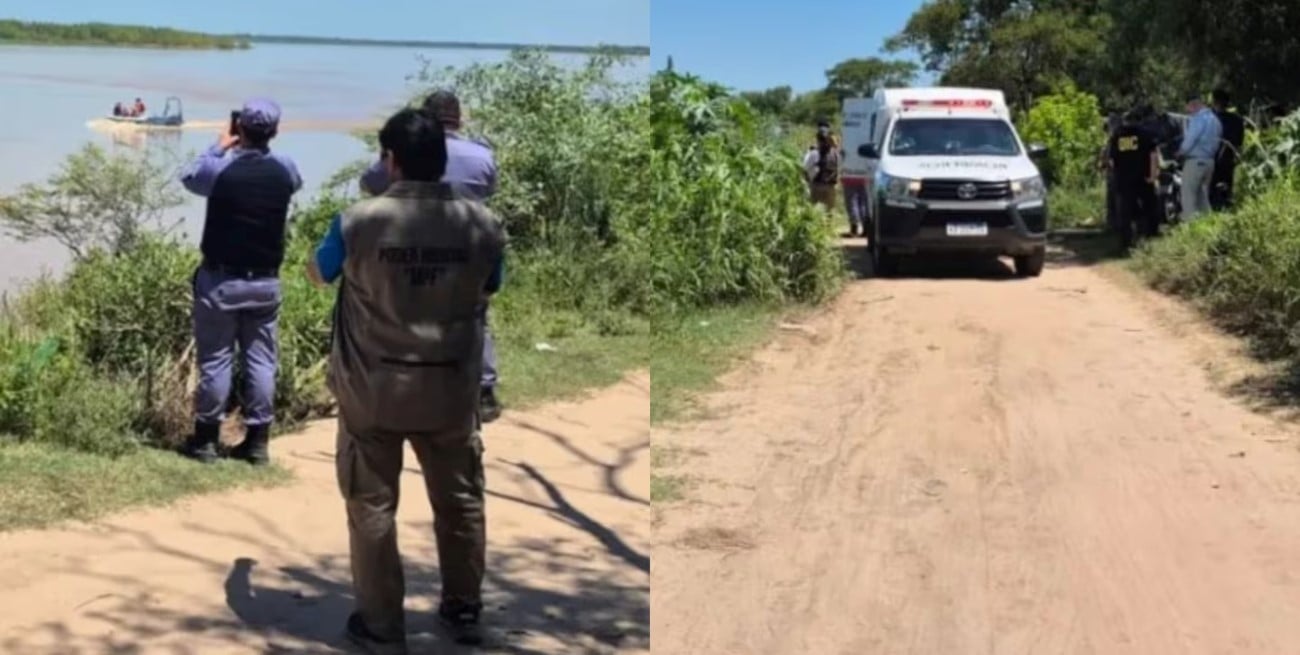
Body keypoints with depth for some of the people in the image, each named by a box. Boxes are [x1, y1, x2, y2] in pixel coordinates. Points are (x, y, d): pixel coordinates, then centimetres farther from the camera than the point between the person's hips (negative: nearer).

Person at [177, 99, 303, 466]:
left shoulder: (219, 169, -13)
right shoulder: (284, 170, -3)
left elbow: (189, 177, 10)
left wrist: (219, 147, 19)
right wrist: (261, 149, 23)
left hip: (220, 280, -2)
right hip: (266, 282, 3)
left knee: (215, 359, 4)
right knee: (261, 360, 7)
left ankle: (206, 438, 11)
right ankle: (257, 440, 11)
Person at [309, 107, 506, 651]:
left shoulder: (359, 221, -14)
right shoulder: (483, 224, -8)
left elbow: (317, 275, 6)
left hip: (373, 390, -2)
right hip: (451, 389, 2)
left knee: (372, 505, 10)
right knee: (460, 499, 17)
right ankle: (465, 611, 29)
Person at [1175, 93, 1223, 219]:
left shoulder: (1198, 119, -14)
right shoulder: (1215, 120, 15)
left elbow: (1190, 140, -15)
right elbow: (1216, 142, 16)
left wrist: (1180, 152, 0)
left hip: (1195, 160, -9)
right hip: (1209, 160, 9)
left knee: (1188, 196, -5)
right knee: (1203, 196, 14)